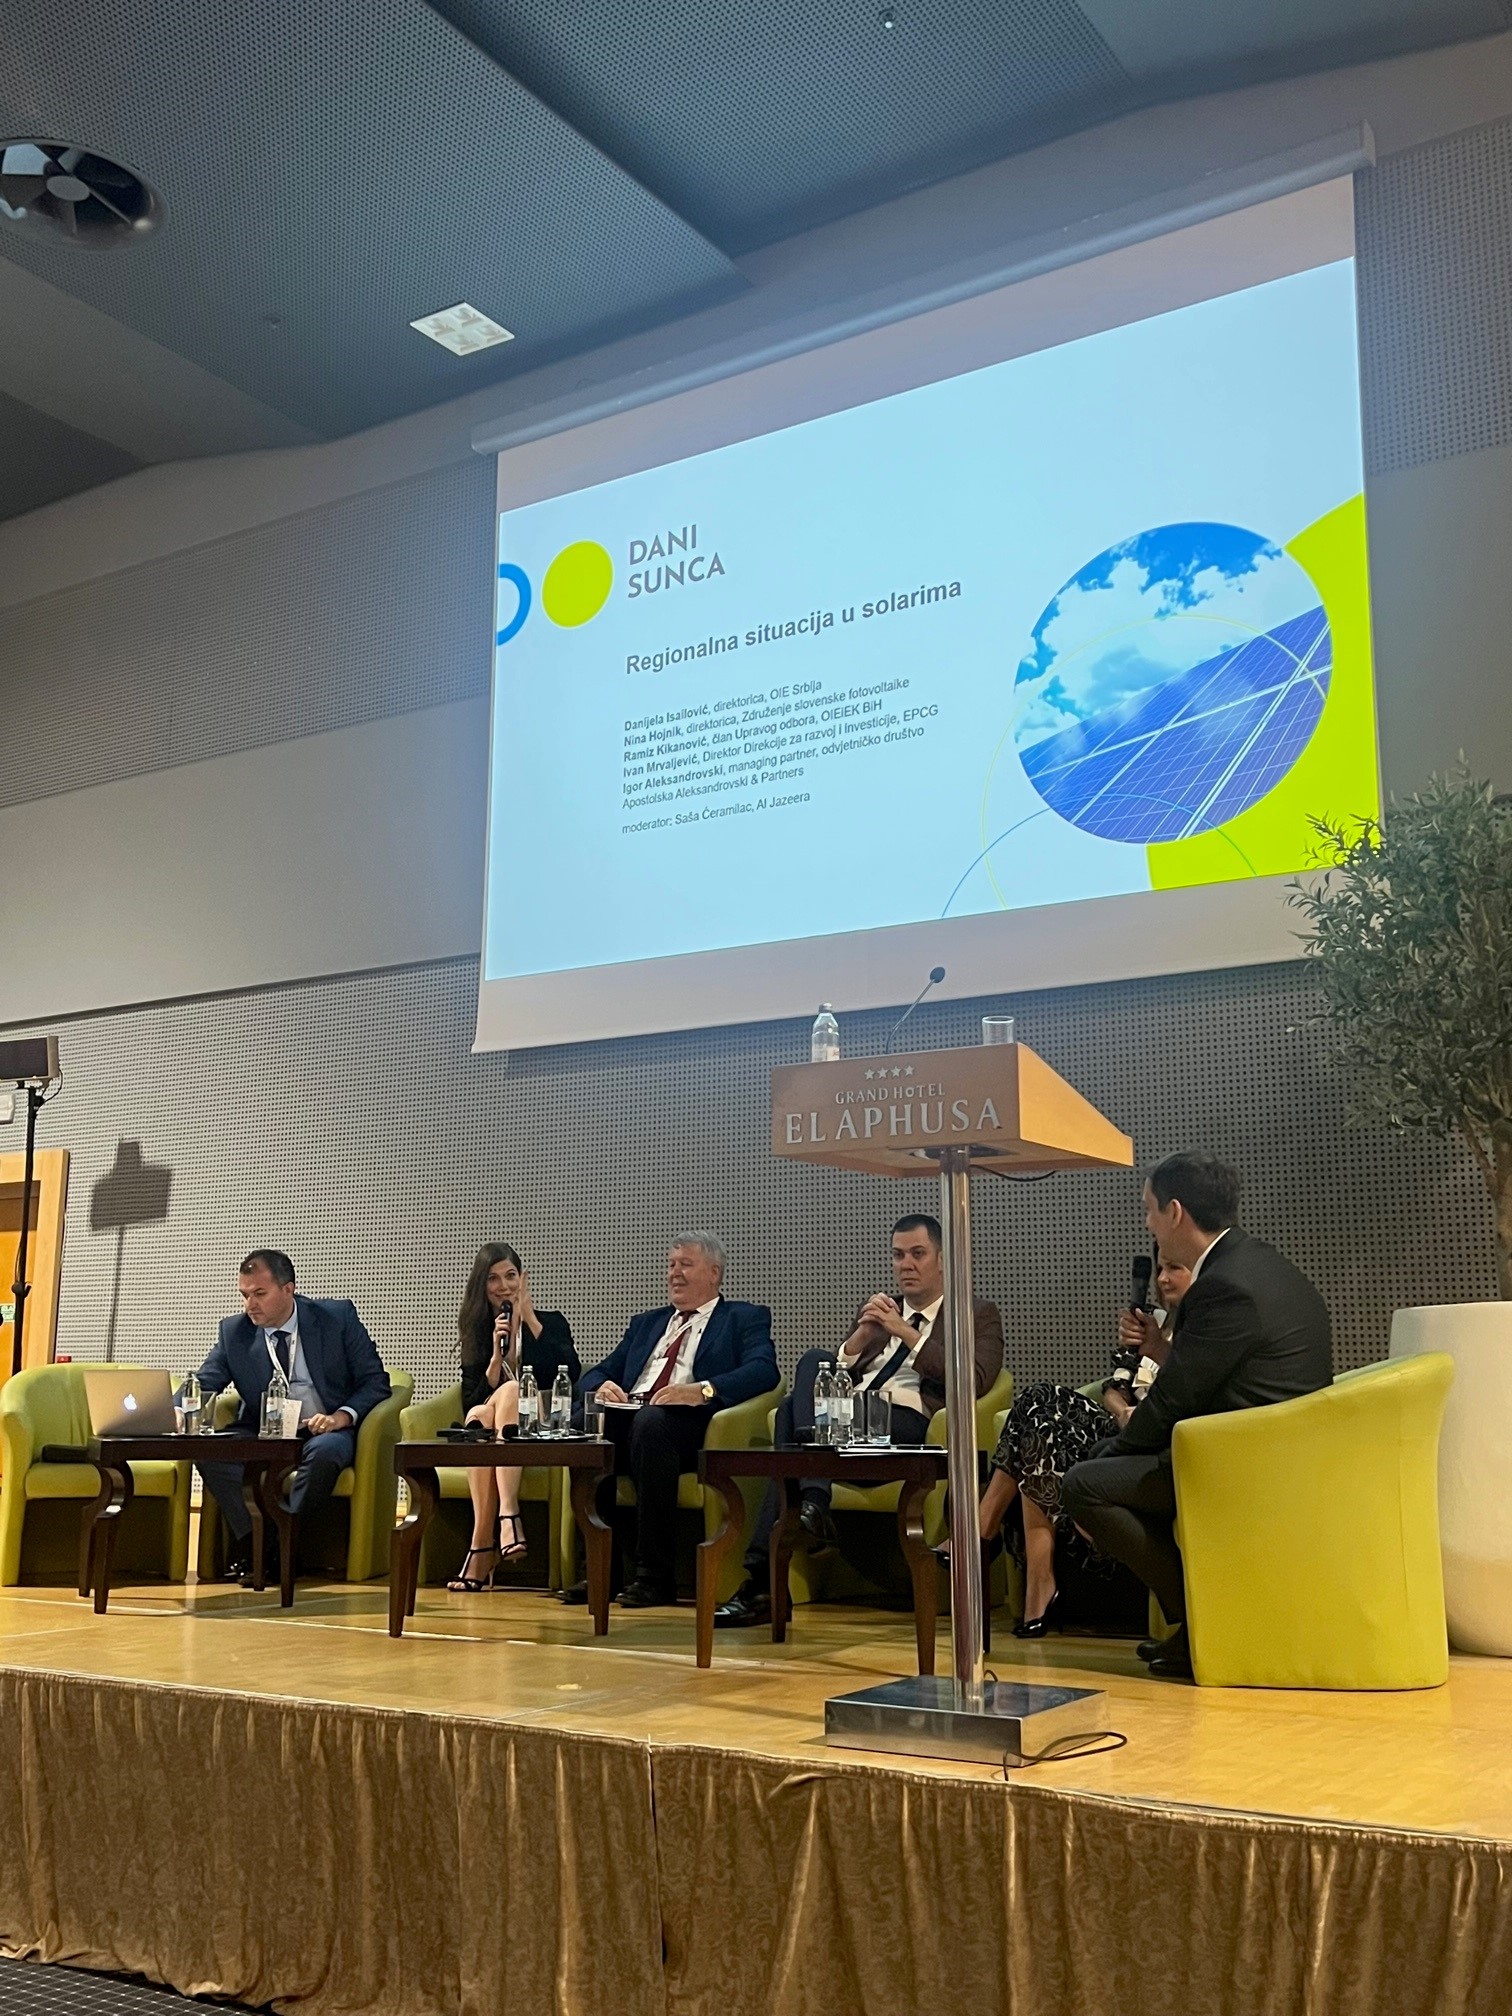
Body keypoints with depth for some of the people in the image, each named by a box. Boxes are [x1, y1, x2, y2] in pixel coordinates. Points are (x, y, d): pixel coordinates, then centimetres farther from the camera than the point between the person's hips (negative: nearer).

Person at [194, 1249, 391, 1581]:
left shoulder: (338, 1317, -4)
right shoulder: (234, 1331, 3)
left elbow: (376, 1382, -2)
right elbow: (202, 1386, 2)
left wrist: (342, 1416, -21)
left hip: (325, 1432, -3)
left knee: (324, 1451, -38)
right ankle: (252, 1542, -22)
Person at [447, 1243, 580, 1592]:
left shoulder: (551, 1322, 12)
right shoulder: (474, 1330, 16)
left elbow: (571, 1376, -8)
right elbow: (472, 1400, 7)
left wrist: (530, 1320, -6)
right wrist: (497, 1352, -7)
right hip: (490, 1439, 2)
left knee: (510, 1391, -33)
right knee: (479, 1416, -33)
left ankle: (491, 1533, -47)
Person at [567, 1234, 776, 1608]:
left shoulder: (744, 1319, 15)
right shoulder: (646, 1323, 32)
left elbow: (763, 1371, -5)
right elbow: (598, 1373, 25)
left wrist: (703, 1390, -21)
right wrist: (602, 1386, -1)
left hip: (691, 1424, -5)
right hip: (628, 1417, 5)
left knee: (651, 1421, -38)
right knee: (583, 1422, -28)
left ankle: (656, 1575, -31)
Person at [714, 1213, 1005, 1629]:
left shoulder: (978, 1315, 17)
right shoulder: (876, 1313, 30)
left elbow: (973, 1382, -2)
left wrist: (908, 1334, -6)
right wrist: (860, 1337, 2)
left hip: (911, 1427, -5)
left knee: (793, 1410, -29)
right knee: (815, 1362, -28)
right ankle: (810, 1503, -38)